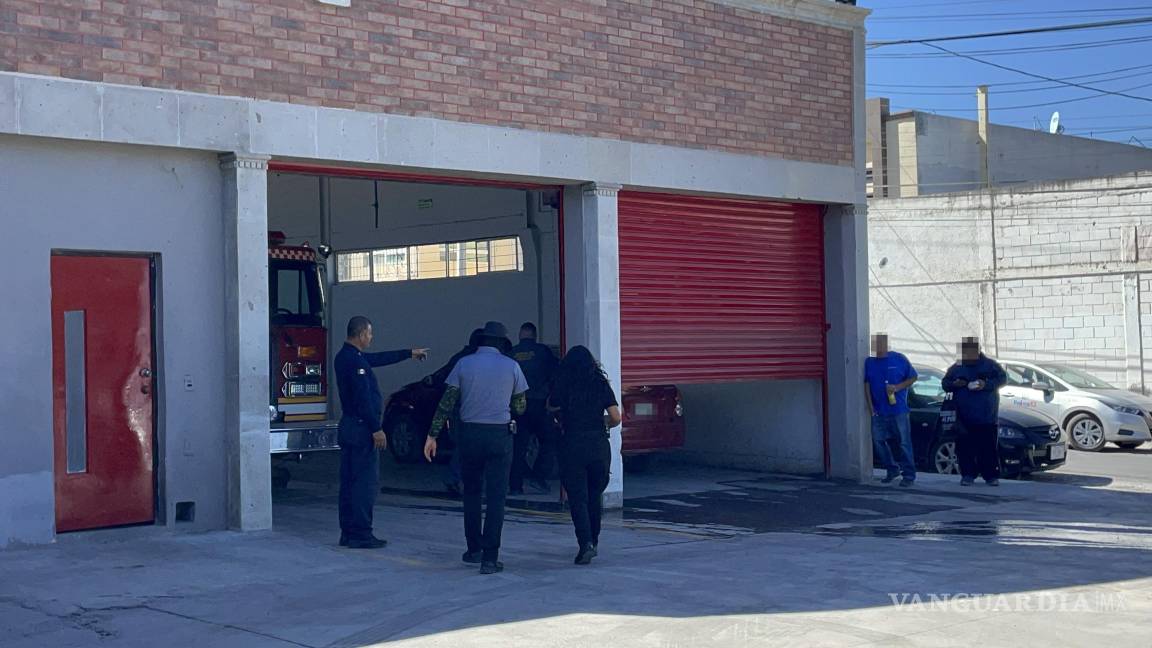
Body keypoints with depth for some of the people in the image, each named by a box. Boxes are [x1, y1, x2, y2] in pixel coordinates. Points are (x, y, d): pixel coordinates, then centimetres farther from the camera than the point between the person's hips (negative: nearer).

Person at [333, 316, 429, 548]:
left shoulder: (346, 356, 14)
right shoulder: (355, 360, -18)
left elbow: (379, 358, 26)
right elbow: (363, 399, -22)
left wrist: (410, 353, 35)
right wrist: (376, 429, -20)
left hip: (348, 427, 10)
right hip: (361, 429, -10)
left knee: (349, 481, 11)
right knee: (366, 483, -7)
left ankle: (348, 533, 15)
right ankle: (361, 535, -7)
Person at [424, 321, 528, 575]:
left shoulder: (464, 364, 0)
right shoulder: (511, 366, -1)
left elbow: (447, 402, -3)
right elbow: (520, 407, 5)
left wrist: (432, 435, 1)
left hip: (469, 434, 1)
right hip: (500, 435, -1)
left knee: (471, 492, 17)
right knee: (496, 496, 0)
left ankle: (474, 550, 23)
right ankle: (490, 558, -5)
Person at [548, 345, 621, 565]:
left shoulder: (563, 385, -1)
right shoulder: (601, 385, 2)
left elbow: (551, 406, 16)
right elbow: (616, 418, -2)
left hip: (572, 446, -2)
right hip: (599, 446, 2)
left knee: (577, 498, -1)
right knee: (595, 496, 16)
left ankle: (586, 543, -16)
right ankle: (593, 542, 24)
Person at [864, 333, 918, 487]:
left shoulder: (899, 359, -1)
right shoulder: (869, 362, 7)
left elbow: (913, 377, 3)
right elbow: (867, 384, 8)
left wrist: (897, 387, -12)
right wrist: (871, 407, 1)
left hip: (898, 410, -4)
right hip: (878, 411, 4)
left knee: (904, 442, -3)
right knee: (878, 441, 6)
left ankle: (909, 475, 2)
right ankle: (892, 469, 23)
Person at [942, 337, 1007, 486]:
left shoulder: (990, 365, 6)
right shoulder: (956, 368, 13)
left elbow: (1002, 378, 0)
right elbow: (945, 383, 17)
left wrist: (986, 384, -17)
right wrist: (954, 384, -7)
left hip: (987, 417, -2)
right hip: (964, 418, 2)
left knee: (989, 447, -3)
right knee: (965, 447, -2)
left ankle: (991, 476, 2)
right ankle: (968, 475, 6)